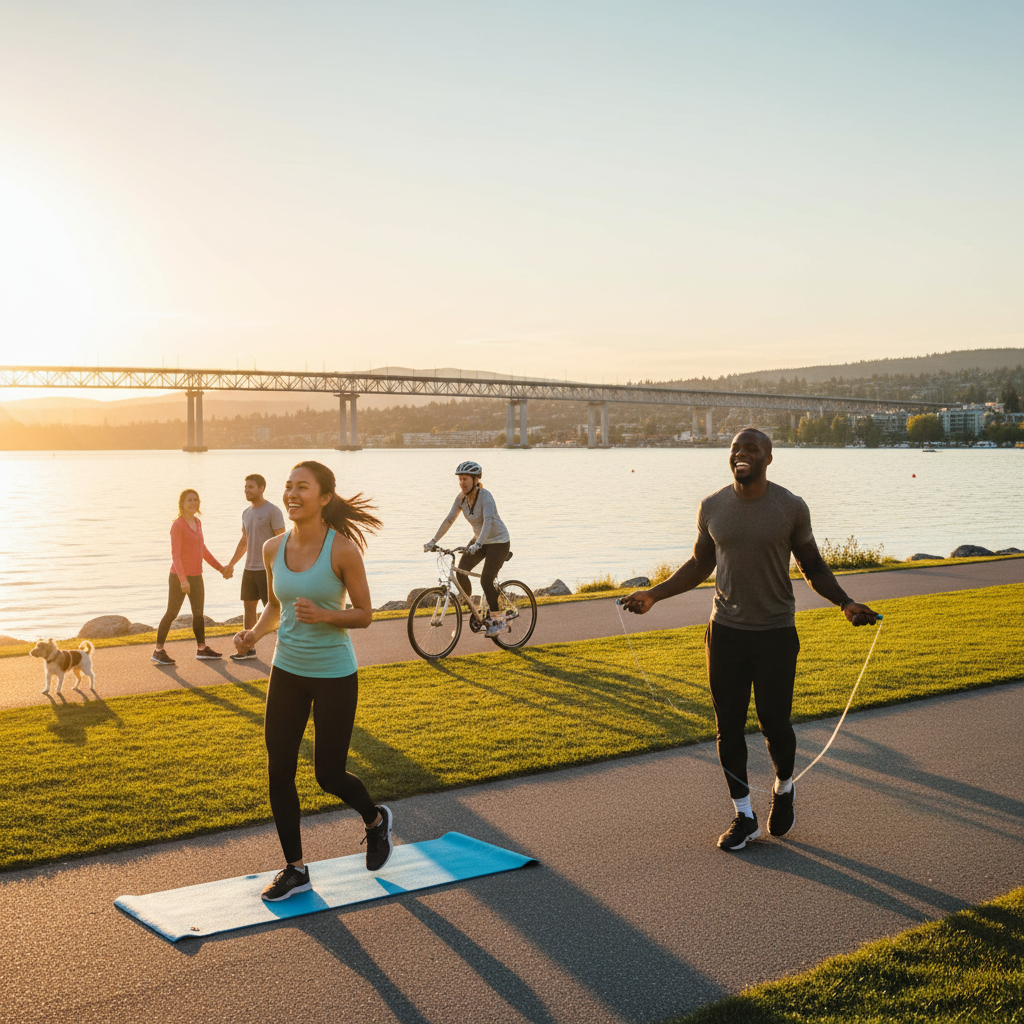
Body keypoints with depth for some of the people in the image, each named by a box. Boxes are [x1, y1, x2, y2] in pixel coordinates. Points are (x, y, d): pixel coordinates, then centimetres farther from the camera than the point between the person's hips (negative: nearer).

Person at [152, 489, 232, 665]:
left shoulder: (197, 523, 11)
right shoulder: (177, 525, -13)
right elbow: (175, 554, -18)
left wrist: (221, 568, 19)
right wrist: (183, 579, -26)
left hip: (196, 577, 7)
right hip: (178, 577, -7)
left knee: (199, 612, 13)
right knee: (171, 613, 0)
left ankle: (202, 649, 23)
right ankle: (158, 651, 9)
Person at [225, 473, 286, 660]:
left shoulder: (273, 511, -12)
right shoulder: (246, 513, 12)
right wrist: (231, 564, 18)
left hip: (268, 570, -8)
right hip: (250, 568, 8)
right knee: (248, 607, 11)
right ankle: (248, 648, 21)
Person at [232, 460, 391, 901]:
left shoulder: (343, 549, -15)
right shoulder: (273, 549, 0)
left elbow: (364, 614, -9)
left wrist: (322, 615, -27)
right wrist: (255, 632, -5)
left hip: (334, 676, -5)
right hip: (287, 671, 5)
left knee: (328, 775, 4)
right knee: (278, 771, 4)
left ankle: (376, 819, 36)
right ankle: (294, 869, 19)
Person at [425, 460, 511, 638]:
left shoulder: (485, 496, -25)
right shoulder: (462, 497, -5)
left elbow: (488, 521, -38)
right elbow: (449, 520, -5)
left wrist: (478, 544, -52)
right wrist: (433, 541, -14)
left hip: (498, 541, -7)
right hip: (479, 540, 7)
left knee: (486, 581, -13)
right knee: (460, 572, -6)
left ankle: (499, 622, 0)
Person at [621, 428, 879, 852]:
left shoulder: (791, 507, -5)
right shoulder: (712, 507, 2)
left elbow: (813, 567, 4)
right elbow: (699, 565, 14)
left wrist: (844, 602, -11)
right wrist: (653, 595, 8)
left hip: (776, 633, -2)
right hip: (725, 632, 3)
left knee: (774, 723, 0)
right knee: (729, 726, 4)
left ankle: (784, 789, 33)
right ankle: (744, 816, 19)